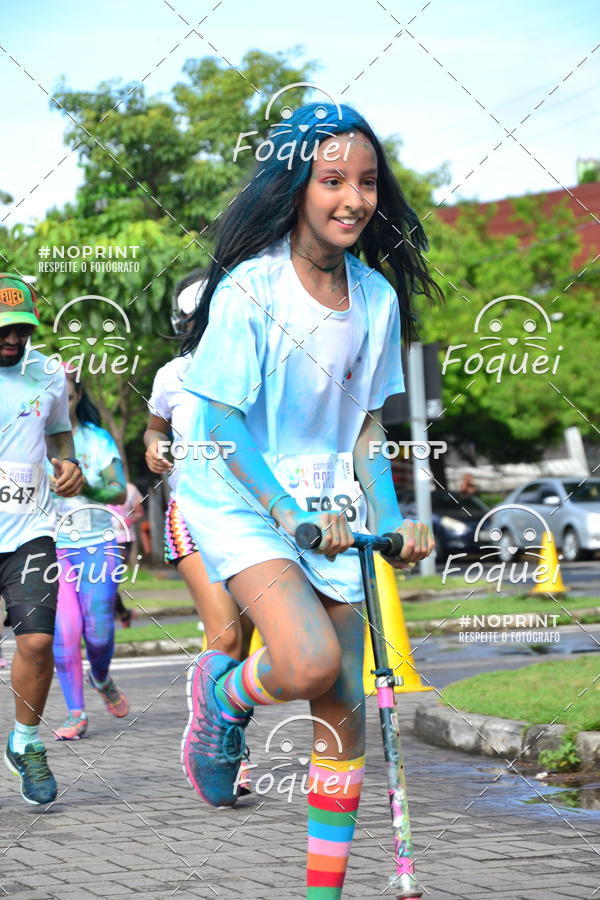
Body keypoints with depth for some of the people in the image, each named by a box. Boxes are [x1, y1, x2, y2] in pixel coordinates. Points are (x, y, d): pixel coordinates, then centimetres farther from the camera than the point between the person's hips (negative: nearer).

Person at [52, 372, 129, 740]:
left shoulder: (99, 440, 6)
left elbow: (120, 491, -2)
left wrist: (89, 489, -22)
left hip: (98, 543, 0)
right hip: (51, 546, 0)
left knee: (98, 628, -6)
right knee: (65, 630, -11)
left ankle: (102, 679, 28)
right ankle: (76, 714, -2)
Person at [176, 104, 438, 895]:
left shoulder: (377, 296, 1)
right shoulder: (251, 289, -15)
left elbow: (366, 420, 7)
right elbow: (223, 421, -15)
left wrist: (390, 517, -6)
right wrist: (287, 512, -24)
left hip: (328, 510, 5)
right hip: (239, 497, -5)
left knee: (344, 707, 3)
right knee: (310, 662, -28)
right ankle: (222, 692, 7)